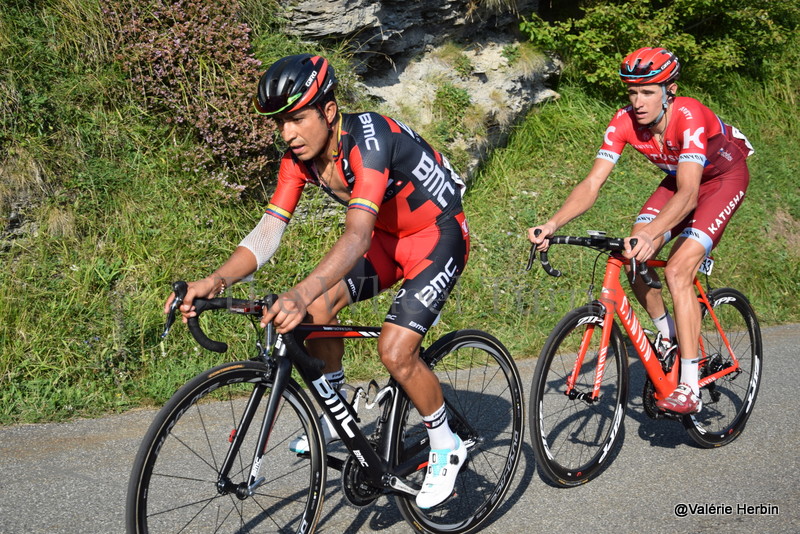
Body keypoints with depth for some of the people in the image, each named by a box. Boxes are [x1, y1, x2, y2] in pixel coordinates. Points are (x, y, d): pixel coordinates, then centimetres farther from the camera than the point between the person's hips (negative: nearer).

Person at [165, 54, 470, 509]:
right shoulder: (300, 157, -10)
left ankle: (447, 447, 6)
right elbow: (268, 232, -15)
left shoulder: (368, 139, -32)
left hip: (439, 238, -7)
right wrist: (216, 280, -33)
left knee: (396, 350, -19)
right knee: (319, 308, -7)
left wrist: (300, 295, -58)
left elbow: (357, 236, -44)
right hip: (389, 237, 7)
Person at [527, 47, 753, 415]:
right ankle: (667, 336, 15)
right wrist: (552, 225, -41)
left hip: (724, 178, -6)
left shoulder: (689, 117, -36)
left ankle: (690, 389, -19)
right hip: (679, 177, 6)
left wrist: (651, 233, -62)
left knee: (677, 270, -23)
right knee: (632, 260, -12)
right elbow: (592, 184, -25)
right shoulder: (624, 122, -21)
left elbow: (688, 194, -45)